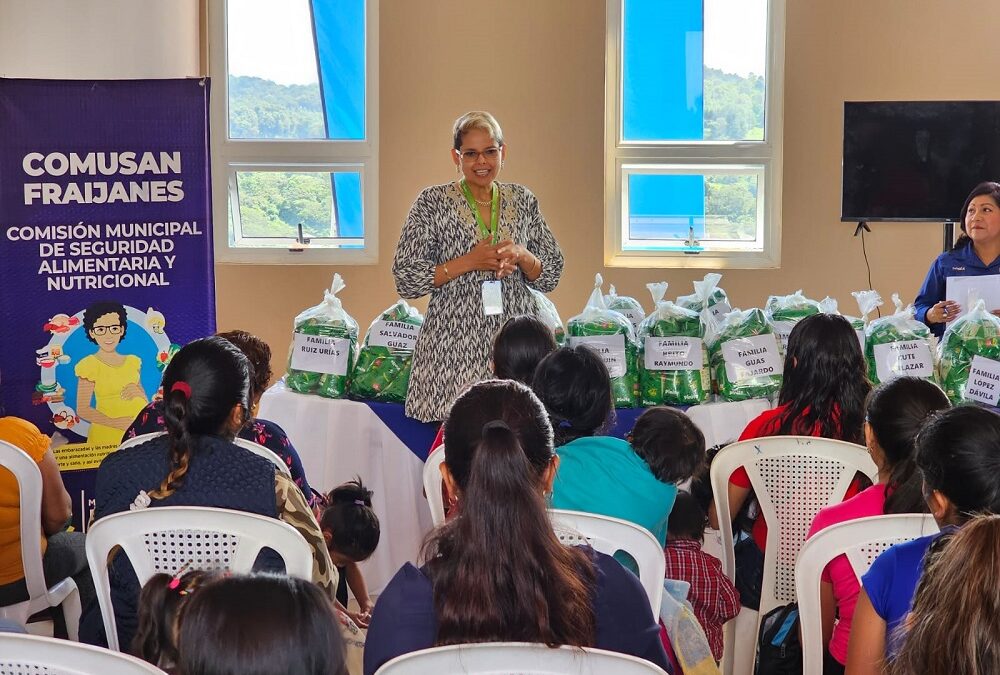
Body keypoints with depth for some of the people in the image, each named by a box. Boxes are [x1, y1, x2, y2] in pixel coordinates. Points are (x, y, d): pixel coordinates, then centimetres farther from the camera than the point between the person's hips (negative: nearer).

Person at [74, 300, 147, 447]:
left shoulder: (133, 362, 11)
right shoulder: (89, 365, -3)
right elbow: (83, 410, -6)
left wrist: (138, 393, -4)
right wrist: (116, 423, -17)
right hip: (106, 437, -4)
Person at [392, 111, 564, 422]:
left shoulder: (523, 200, 10)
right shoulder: (433, 202, -1)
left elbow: (550, 277, 13)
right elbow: (406, 280, -5)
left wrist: (522, 256, -8)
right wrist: (468, 262, -13)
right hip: (454, 347, -3)